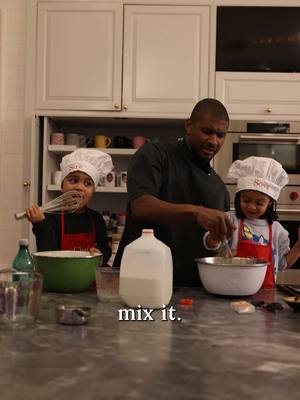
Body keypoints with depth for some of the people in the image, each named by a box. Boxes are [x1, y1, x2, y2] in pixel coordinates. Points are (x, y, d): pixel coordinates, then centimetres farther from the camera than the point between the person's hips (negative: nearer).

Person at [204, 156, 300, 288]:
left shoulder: (276, 229, 9)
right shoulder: (231, 220, 2)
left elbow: (283, 263, 15)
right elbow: (211, 245, -12)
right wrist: (214, 237, -33)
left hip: (265, 292, 0)